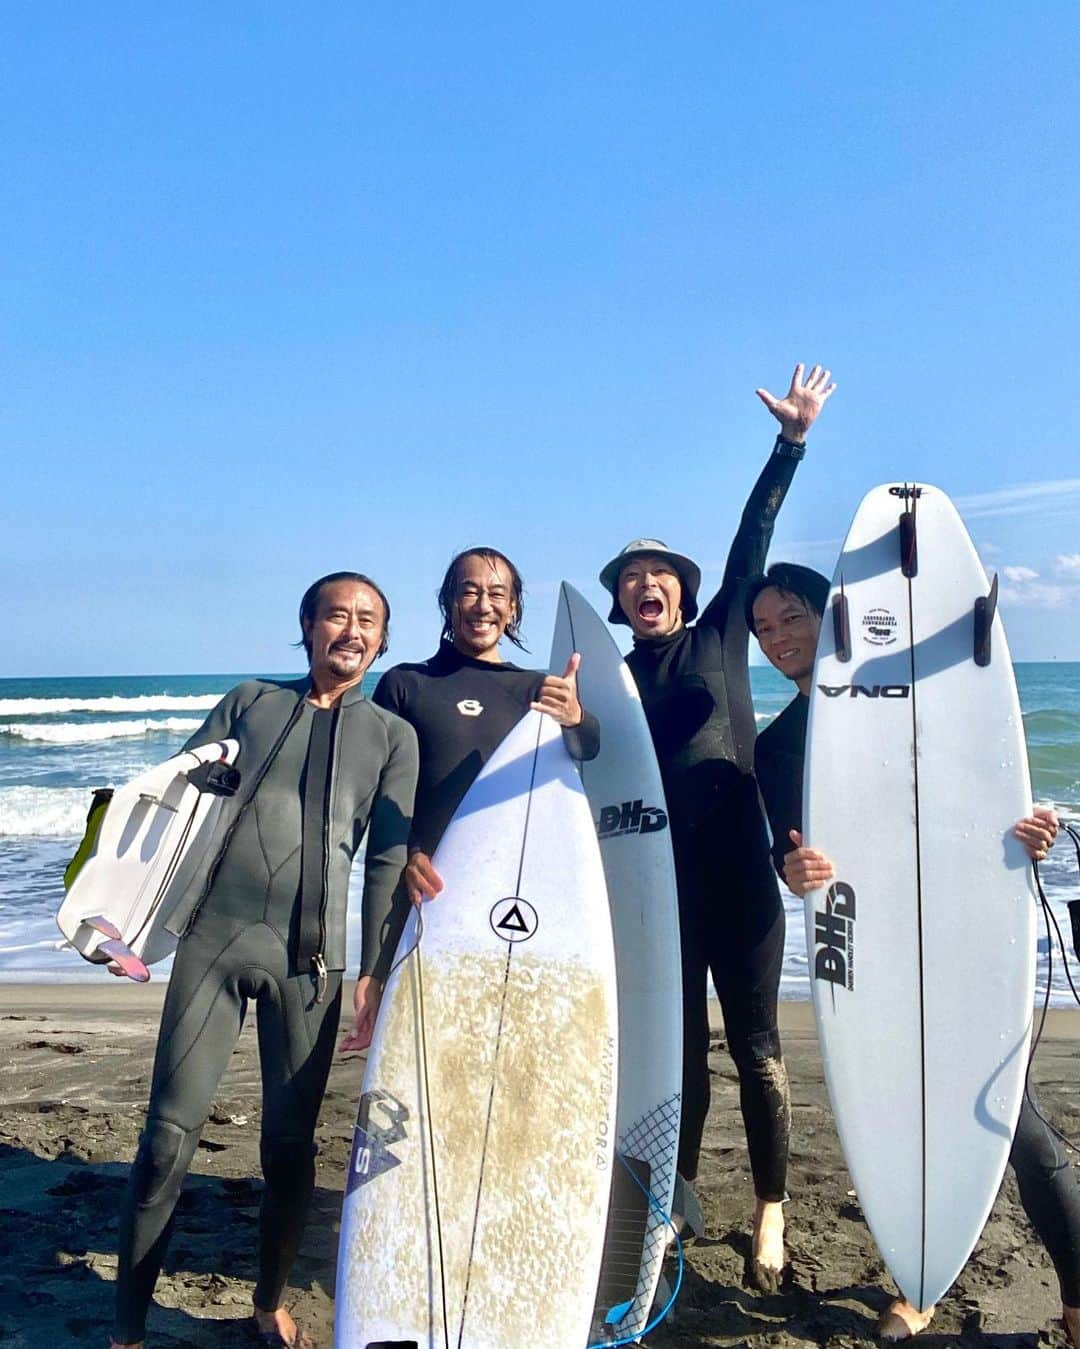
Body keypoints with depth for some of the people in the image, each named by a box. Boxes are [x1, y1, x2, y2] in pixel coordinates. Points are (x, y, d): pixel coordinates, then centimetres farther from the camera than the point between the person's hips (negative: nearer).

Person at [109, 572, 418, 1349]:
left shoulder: (393, 735, 9)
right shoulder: (249, 703, 11)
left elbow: (390, 861, 4)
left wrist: (375, 971, -1)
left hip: (310, 959, 0)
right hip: (212, 938, 0)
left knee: (292, 1144, 7)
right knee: (169, 1136, 0)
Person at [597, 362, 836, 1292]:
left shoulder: (721, 640, 7)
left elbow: (752, 544, -1)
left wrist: (791, 442, -7)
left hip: (739, 876, -2)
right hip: (659, 884, 2)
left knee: (755, 1047, 4)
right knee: (679, 1049, 11)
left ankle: (771, 1213, 17)